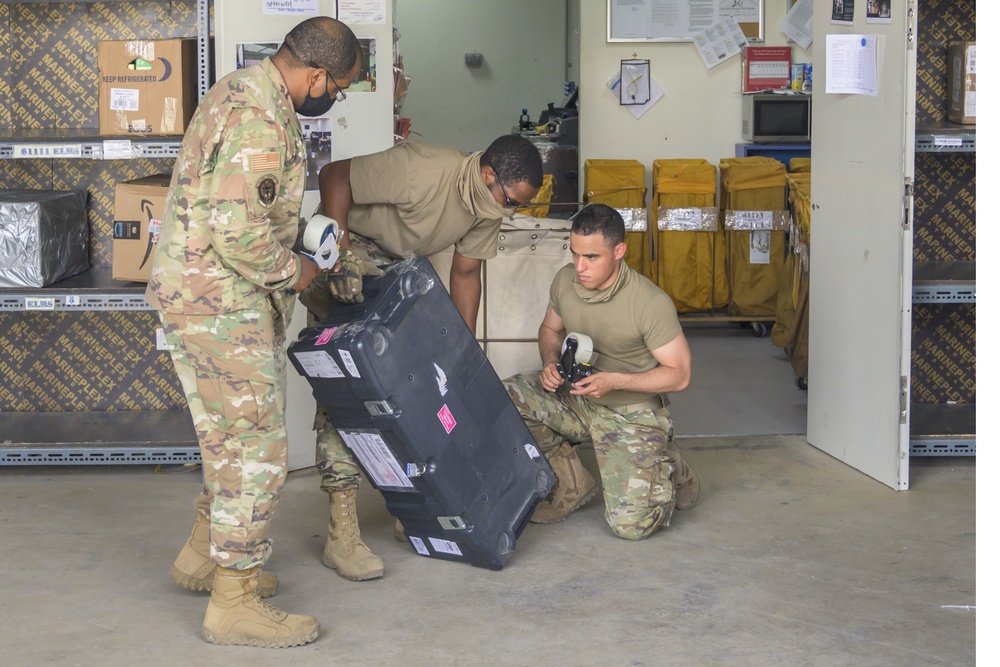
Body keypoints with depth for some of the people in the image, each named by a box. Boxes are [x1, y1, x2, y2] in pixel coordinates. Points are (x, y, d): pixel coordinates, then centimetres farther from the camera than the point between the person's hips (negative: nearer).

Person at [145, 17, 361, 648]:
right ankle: (234, 601, 4)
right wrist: (292, 270, -13)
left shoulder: (249, 90, 12)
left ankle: (204, 554, 35)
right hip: (220, 301, -11)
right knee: (256, 447, -5)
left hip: (207, 292, 11)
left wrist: (299, 239, 17)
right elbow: (237, 230, -29)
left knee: (234, 433, 21)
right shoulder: (257, 119, -23)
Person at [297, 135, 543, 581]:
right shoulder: (421, 171, -33)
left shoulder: (487, 208, -8)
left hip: (401, 268, 8)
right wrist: (340, 255, -34)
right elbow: (334, 176, -28)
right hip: (347, 255, -8)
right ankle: (342, 532, -16)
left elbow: (466, 273, 4)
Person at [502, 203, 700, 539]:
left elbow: (679, 374, -16)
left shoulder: (651, 303, -23)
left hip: (633, 413, -5)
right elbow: (550, 329, 13)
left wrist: (615, 381, -28)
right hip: (577, 398, 5)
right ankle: (572, 485, 0)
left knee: (631, 525, -19)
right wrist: (551, 362, -10)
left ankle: (669, 471, 17)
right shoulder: (565, 280, -7)